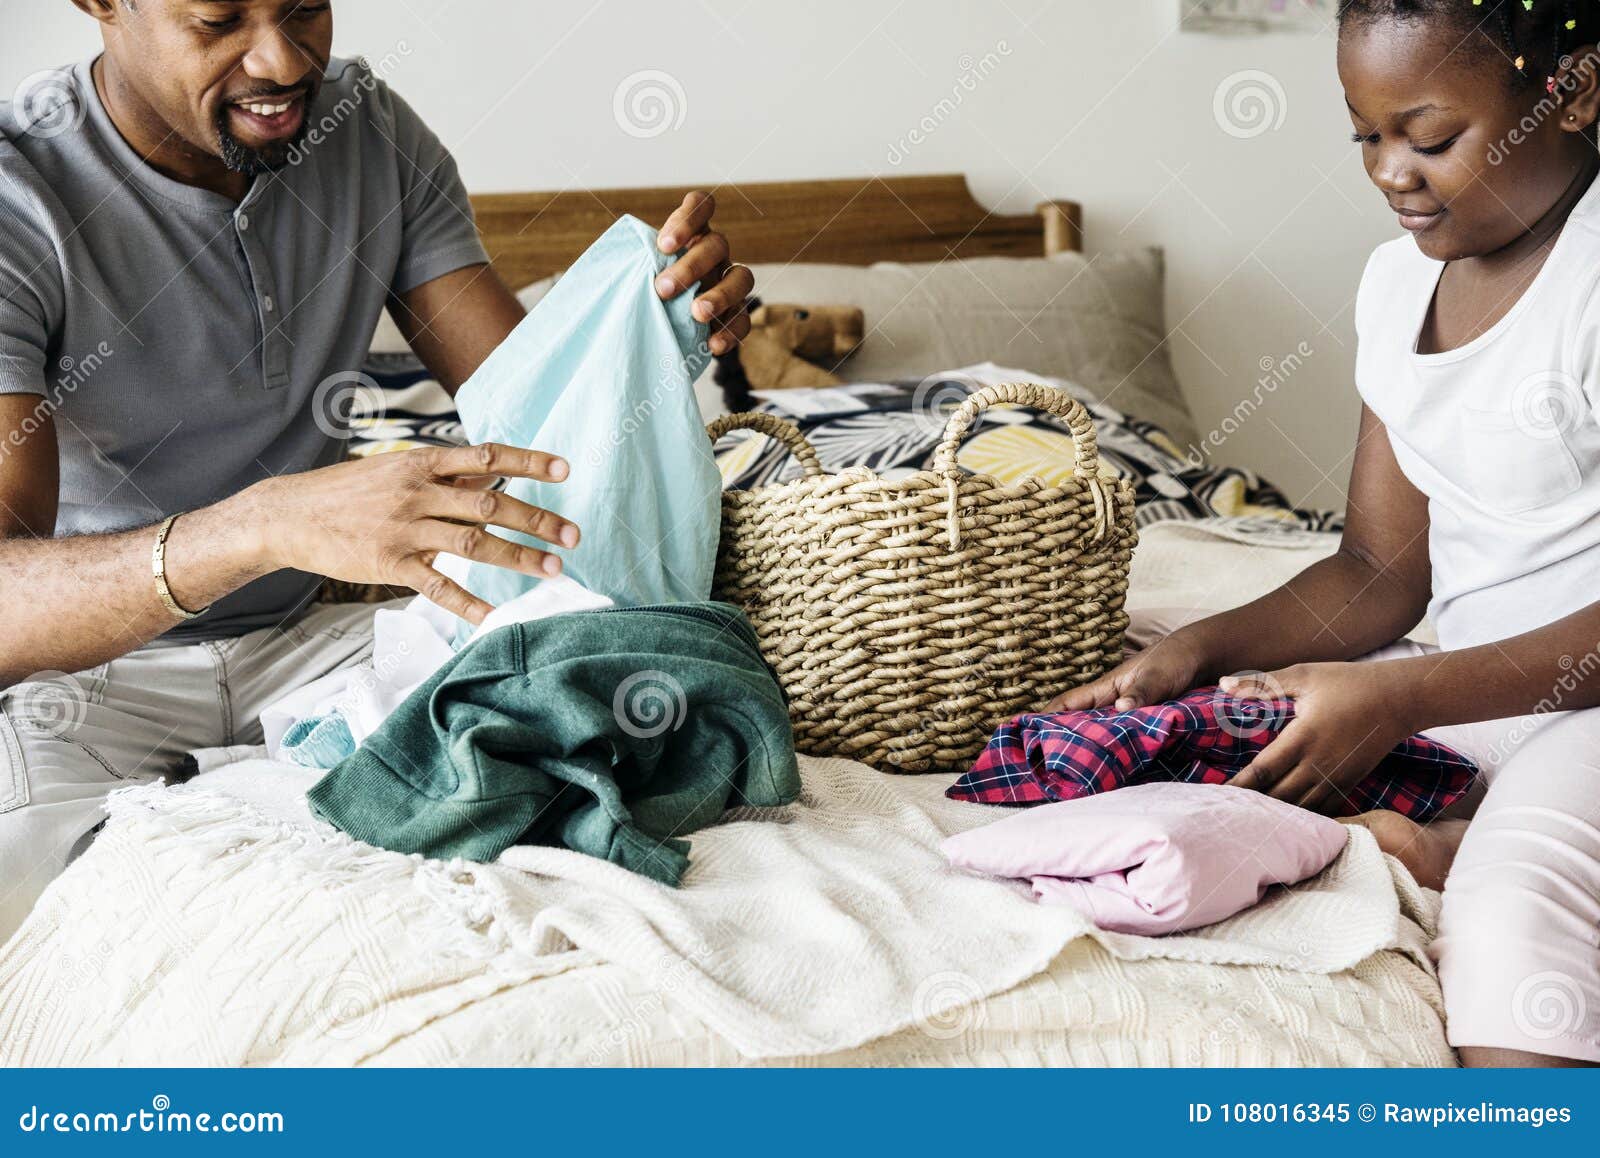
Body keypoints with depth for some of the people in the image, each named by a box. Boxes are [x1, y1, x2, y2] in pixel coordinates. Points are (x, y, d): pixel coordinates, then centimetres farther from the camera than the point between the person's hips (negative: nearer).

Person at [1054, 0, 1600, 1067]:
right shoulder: (1401, 277, 9)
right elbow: (1383, 571, 10)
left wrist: (1398, 698, -25)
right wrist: (1203, 648, -6)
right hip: (1463, 682, 9)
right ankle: (1412, 845, -15)